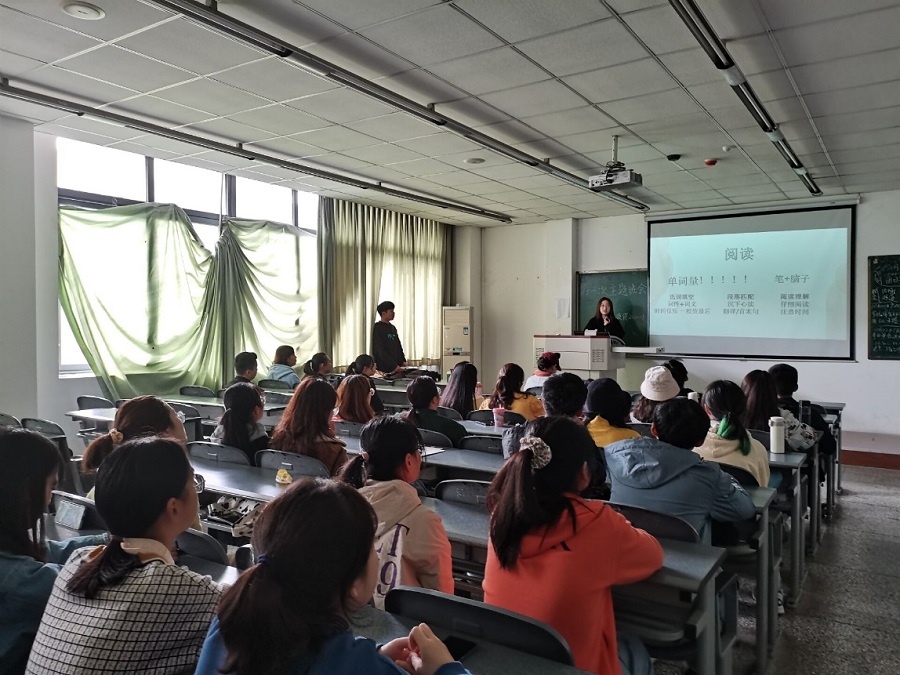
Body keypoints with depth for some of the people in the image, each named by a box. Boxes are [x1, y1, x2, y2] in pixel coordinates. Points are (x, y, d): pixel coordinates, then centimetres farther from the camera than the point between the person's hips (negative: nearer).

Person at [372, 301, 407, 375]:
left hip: (396, 367, 7)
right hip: (384, 368, -7)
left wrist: (403, 361, 6)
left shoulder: (392, 328, 16)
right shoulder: (378, 328, -8)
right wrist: (393, 365, -18)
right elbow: (380, 350, -15)